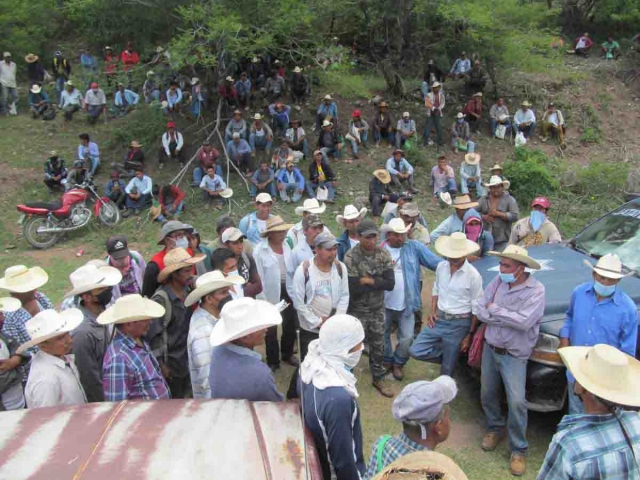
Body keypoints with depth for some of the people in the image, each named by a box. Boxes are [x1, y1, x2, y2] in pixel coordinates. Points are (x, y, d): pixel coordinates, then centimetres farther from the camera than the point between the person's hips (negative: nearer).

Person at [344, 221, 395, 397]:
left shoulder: (383, 254, -7)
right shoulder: (350, 257, -21)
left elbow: (390, 284, -14)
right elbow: (353, 289, -24)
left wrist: (368, 280, -22)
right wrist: (378, 282, -17)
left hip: (378, 309, 4)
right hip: (357, 311, -4)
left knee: (378, 345, 18)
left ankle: (378, 378, 37)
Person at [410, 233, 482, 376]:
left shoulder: (473, 275, -16)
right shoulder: (441, 266, -2)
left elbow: (476, 309, -10)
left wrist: (470, 335, -8)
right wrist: (432, 312, 0)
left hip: (459, 324, -5)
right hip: (439, 319, 5)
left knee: (447, 368, 5)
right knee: (415, 351, -2)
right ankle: (449, 355, 18)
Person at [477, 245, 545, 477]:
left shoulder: (536, 290, -18)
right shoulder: (498, 281, -5)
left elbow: (524, 322, -30)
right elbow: (481, 311, -6)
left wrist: (495, 309, -19)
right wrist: (510, 318, -17)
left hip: (514, 356, -5)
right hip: (490, 348, 5)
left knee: (516, 402, -7)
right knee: (488, 395, 16)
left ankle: (518, 449, 12)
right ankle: (495, 428, 41)